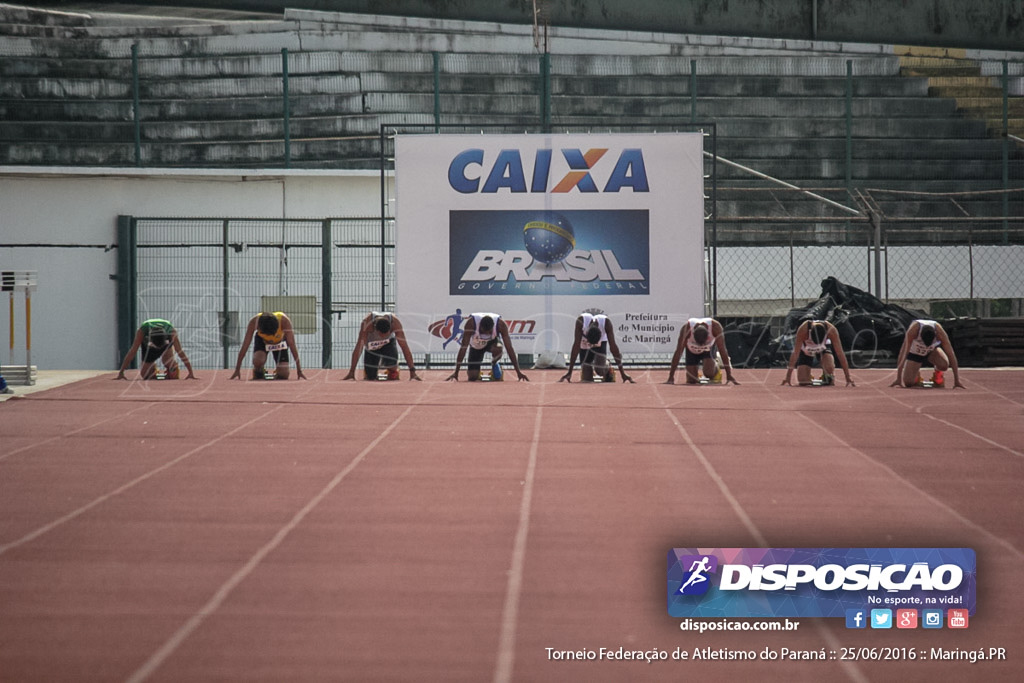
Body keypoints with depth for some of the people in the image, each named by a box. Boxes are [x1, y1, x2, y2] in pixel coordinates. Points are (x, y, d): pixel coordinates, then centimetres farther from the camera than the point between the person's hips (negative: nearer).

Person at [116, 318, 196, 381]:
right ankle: (152, 368, 28)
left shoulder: (171, 332, -40)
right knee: (144, 374, -3)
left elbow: (180, 352, -37)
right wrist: (121, 372, -39)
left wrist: (191, 373, -39)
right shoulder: (141, 331, -40)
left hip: (166, 344, 0)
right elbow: (132, 352, -38)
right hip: (148, 346, 0)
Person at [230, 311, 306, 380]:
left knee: (283, 375, -13)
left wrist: (299, 371, -37)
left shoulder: (284, 321, -38)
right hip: (261, 340, 0)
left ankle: (277, 375, 23)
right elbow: (245, 346, -32)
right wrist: (237, 370, -32)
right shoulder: (254, 321, -36)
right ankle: (258, 376, 1)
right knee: (258, 361, -32)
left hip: (280, 341, 0)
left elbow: (292, 345, -36)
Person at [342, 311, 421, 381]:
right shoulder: (367, 323, -40)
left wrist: (412, 371, -38)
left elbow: (404, 346, -34)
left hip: (389, 342, 0)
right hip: (372, 345, 1)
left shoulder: (395, 323, -37)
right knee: (370, 377, -8)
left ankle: (393, 371, 5)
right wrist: (351, 372, -40)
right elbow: (358, 347, -38)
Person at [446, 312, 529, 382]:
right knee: (472, 378, -13)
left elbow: (509, 348, -30)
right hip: (476, 346, 0)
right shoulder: (471, 323, -36)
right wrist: (456, 372, -34)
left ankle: (494, 364, -4)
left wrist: (518, 372, -32)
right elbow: (464, 347, -33)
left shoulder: (501, 324, -33)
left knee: (498, 349, -38)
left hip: (492, 342, 0)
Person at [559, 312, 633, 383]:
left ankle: (608, 370, 12)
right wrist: (569, 372, -35)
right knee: (586, 379, -6)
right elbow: (576, 346, -35)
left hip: (601, 343, 0)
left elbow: (613, 347, -32)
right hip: (584, 345, 1)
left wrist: (622, 373, -33)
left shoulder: (606, 323, -36)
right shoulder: (581, 321, -37)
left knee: (600, 370, -25)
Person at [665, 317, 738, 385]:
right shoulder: (686, 329, -38)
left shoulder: (716, 326, -38)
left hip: (709, 348, -1)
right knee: (691, 381, -8)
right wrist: (671, 377, -33)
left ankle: (715, 365, 9)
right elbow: (678, 352, -33)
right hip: (692, 350, 1)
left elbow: (722, 350, -33)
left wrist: (729, 375, -34)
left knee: (708, 372, -27)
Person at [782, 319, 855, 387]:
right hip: (806, 350, 0)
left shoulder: (831, 330, -35)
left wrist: (848, 378, -30)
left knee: (829, 368, -32)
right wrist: (788, 377, -37)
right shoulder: (803, 330, -38)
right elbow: (795, 353, -35)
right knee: (803, 382, -16)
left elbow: (840, 354, -29)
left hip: (823, 348, 0)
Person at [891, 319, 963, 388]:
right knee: (908, 383, -16)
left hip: (932, 350, 0)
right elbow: (904, 352, -38)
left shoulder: (940, 332, -35)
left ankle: (937, 373, 5)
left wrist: (957, 380, -34)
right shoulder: (913, 330, -39)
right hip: (914, 352, 0)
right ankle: (916, 375, 20)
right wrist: (898, 379, -42)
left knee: (944, 365, -32)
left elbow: (950, 354, -31)